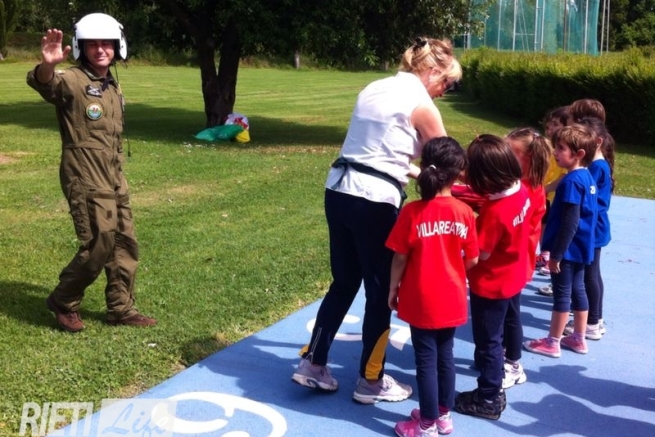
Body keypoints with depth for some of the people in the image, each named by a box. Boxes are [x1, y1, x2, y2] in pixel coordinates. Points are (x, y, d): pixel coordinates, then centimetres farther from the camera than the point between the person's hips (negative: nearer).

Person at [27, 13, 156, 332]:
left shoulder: (113, 87, 14)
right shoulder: (72, 81, -11)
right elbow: (42, 83, -34)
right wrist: (47, 65, -56)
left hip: (114, 179, 8)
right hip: (85, 180, -8)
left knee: (125, 244, 12)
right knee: (99, 246, -8)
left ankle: (121, 309, 26)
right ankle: (62, 303, 15)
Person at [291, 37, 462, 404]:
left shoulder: (375, 89, 15)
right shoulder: (422, 104, -7)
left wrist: (406, 170, 19)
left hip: (338, 191, 8)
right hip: (375, 201, -7)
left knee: (344, 283, 19)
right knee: (381, 292, 7)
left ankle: (313, 363, 25)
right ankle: (371, 381, 19)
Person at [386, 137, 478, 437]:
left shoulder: (412, 212, -16)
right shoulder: (464, 212, -8)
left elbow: (400, 258, -11)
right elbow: (472, 260, -2)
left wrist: (392, 290, 3)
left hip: (421, 301, -3)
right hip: (452, 299, 3)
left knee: (426, 360, 7)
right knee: (445, 356, 17)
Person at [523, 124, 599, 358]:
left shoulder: (571, 182, -23)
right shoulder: (587, 177, 6)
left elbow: (569, 223, -24)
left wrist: (556, 253, -18)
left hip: (567, 249, -9)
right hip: (580, 247, 9)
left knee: (562, 295, 1)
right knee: (577, 291, 17)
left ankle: (552, 343, 13)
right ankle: (579, 338, 28)